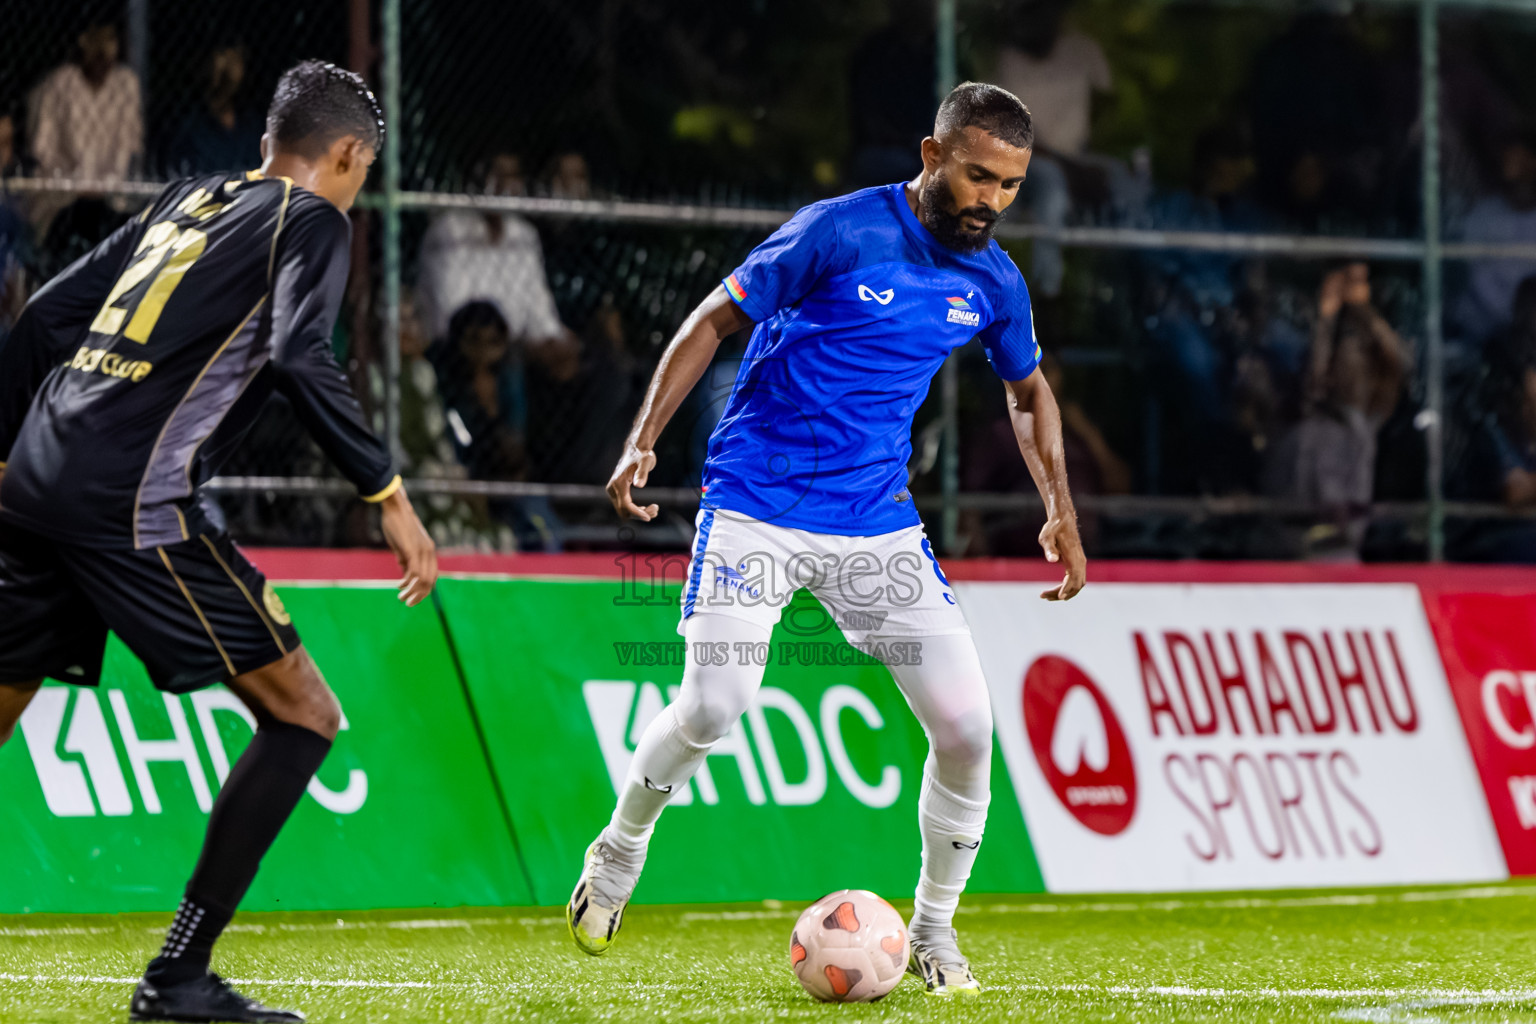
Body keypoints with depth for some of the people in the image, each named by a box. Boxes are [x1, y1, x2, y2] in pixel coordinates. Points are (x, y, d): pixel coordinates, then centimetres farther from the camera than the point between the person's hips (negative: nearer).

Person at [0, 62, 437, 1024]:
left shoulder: (187, 200, 24)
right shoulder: (310, 221, 4)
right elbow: (300, 358, -14)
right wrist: (389, 494, -14)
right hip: (135, 504, -8)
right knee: (304, 716, -1)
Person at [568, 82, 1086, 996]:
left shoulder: (993, 282, 4)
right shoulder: (839, 232, -12)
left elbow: (1028, 389, 23)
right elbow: (715, 321, -4)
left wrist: (1062, 514, 14)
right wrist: (644, 440, -12)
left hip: (877, 523, 5)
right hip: (756, 505, -4)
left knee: (966, 722, -7)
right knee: (715, 704, -19)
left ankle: (935, 931, 13)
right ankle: (620, 853, 11)